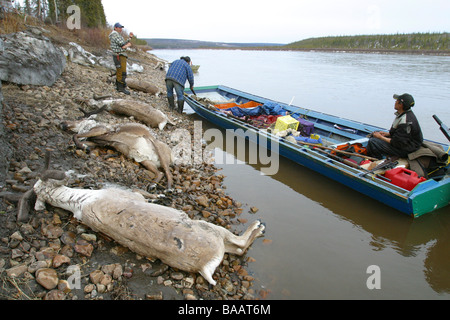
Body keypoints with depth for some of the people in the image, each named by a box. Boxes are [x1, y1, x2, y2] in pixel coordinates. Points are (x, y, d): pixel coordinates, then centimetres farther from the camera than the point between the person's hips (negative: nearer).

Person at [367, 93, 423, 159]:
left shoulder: (405, 122, -32)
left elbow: (397, 143, -26)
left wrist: (381, 137, -16)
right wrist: (387, 133, 3)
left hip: (404, 150, -11)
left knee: (372, 142, -17)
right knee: (374, 133, 14)